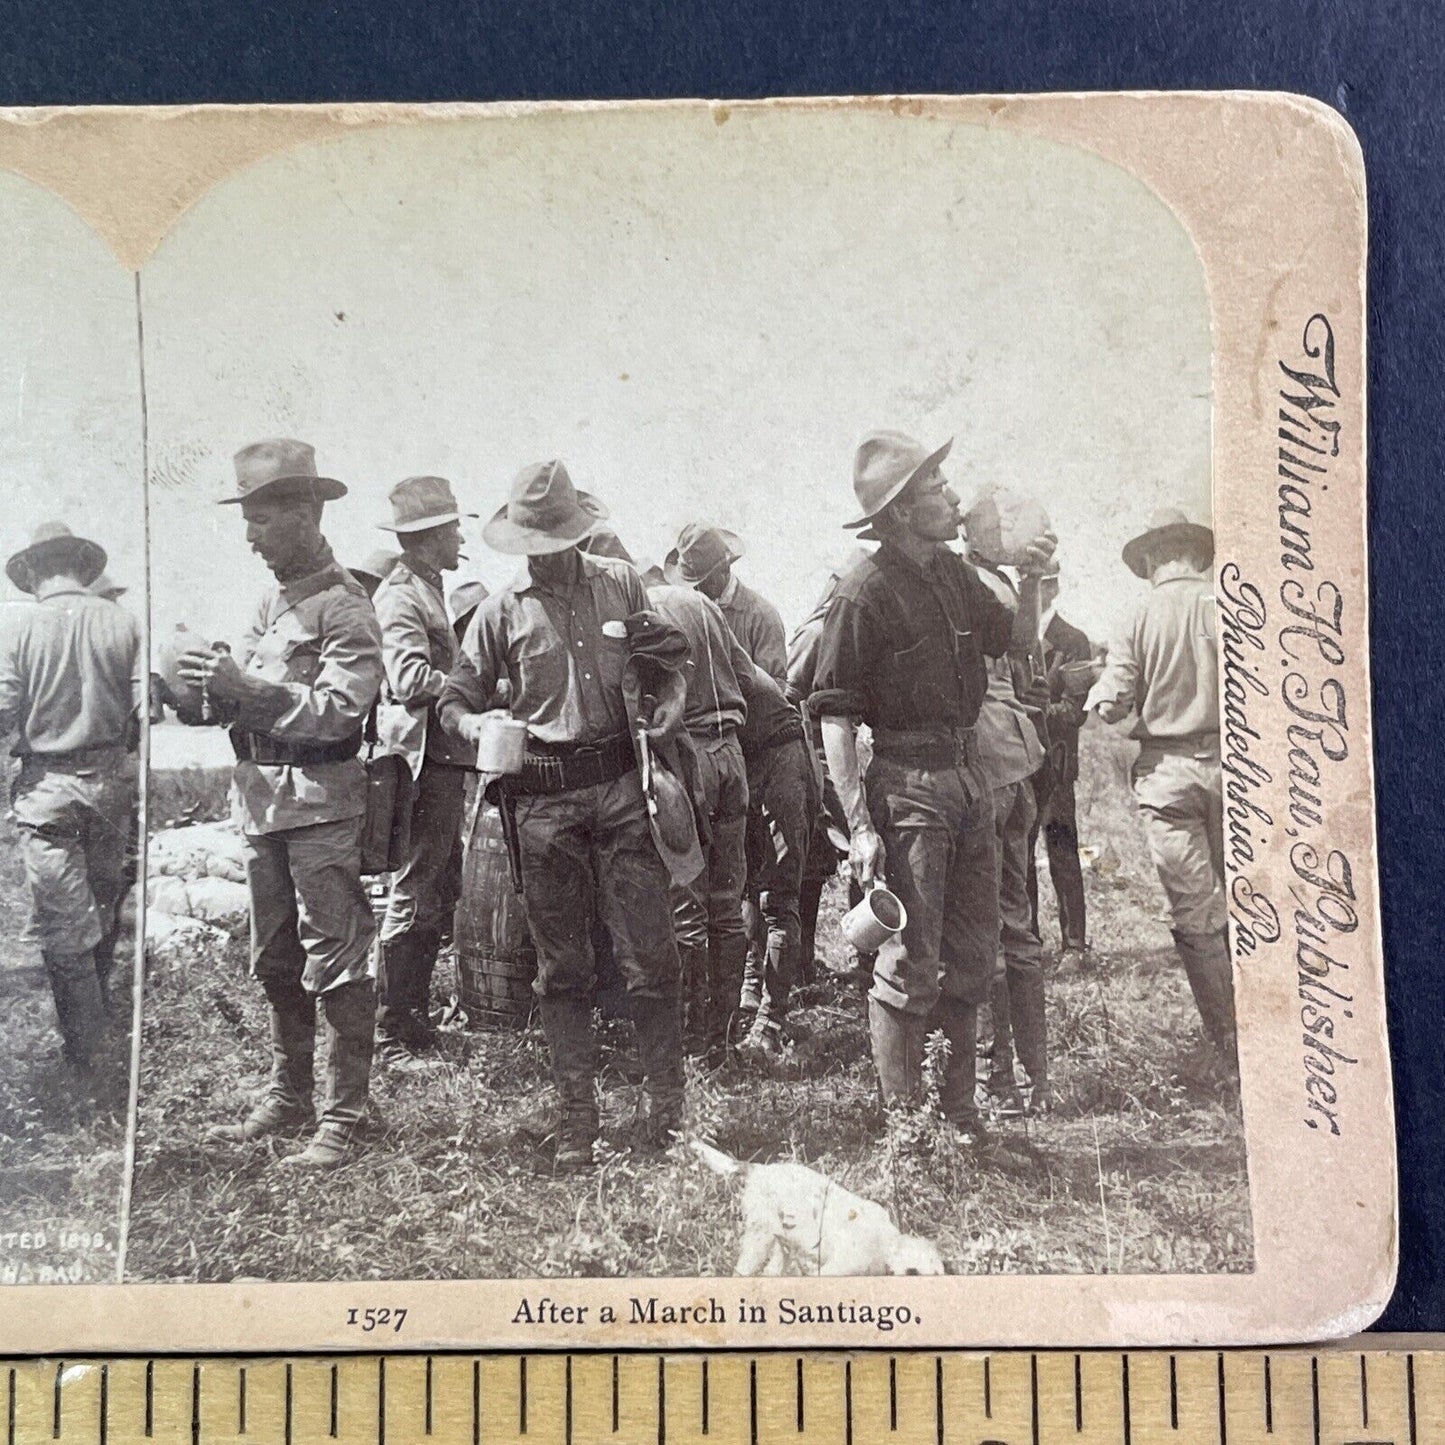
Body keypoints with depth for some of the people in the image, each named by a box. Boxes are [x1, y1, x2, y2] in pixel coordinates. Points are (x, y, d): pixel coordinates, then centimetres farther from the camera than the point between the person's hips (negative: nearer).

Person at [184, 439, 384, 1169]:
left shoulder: (343, 605, -10)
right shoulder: (272, 598, 14)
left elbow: (341, 710, -20)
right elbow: (250, 699, 15)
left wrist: (245, 687, -25)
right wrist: (214, 687, -5)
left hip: (320, 801, -8)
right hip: (262, 799, 9)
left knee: (335, 960, -3)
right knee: (275, 959, 16)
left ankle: (343, 1117, 5)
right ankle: (287, 1095, 30)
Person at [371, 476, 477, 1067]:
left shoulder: (427, 591, 19)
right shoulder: (399, 598, -13)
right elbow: (412, 679, -25)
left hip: (444, 759, 10)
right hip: (423, 759, -10)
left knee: (441, 891, 15)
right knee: (414, 897, -5)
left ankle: (415, 1019, 25)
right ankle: (390, 1034, 3)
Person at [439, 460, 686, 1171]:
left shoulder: (621, 583, 6)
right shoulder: (500, 611, 4)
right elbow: (457, 698, 8)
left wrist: (672, 705, -5)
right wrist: (477, 725, -14)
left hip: (621, 785, 0)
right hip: (544, 798, 0)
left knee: (649, 955, -1)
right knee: (561, 966, 7)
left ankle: (668, 1104, 12)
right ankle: (576, 1116, 17)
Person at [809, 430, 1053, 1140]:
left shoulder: (953, 570, 10)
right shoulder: (865, 591, -13)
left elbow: (1008, 640, 27)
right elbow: (834, 714, -15)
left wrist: (1032, 582, 8)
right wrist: (859, 825, -20)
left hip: (969, 773, 8)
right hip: (907, 782, -8)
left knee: (971, 959, 15)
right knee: (911, 965, -2)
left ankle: (956, 1109, 29)